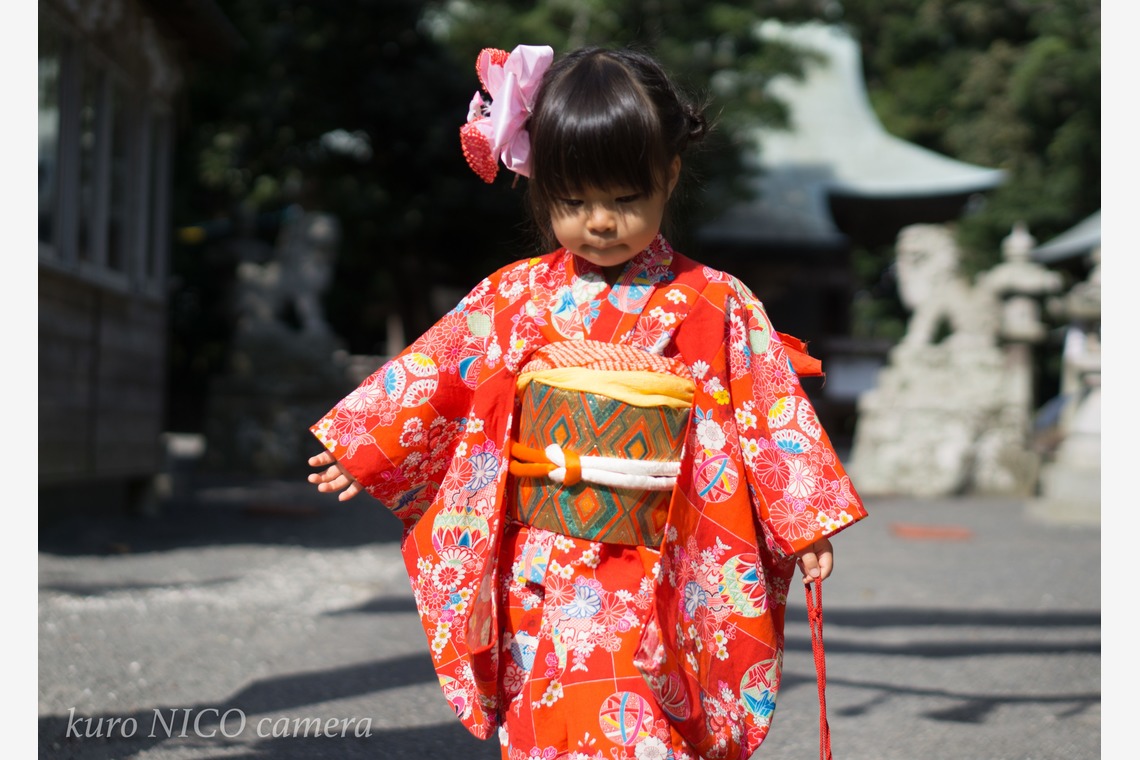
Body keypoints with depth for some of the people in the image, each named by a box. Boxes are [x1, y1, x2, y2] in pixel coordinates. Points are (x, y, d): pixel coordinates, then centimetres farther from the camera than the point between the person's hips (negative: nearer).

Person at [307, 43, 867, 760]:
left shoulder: (713, 306, 1)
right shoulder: (516, 297, 7)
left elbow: (767, 407, 3)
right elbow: (434, 373, 13)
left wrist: (806, 523, 1)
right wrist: (361, 451, 13)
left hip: (652, 572, -2)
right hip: (539, 565, 2)